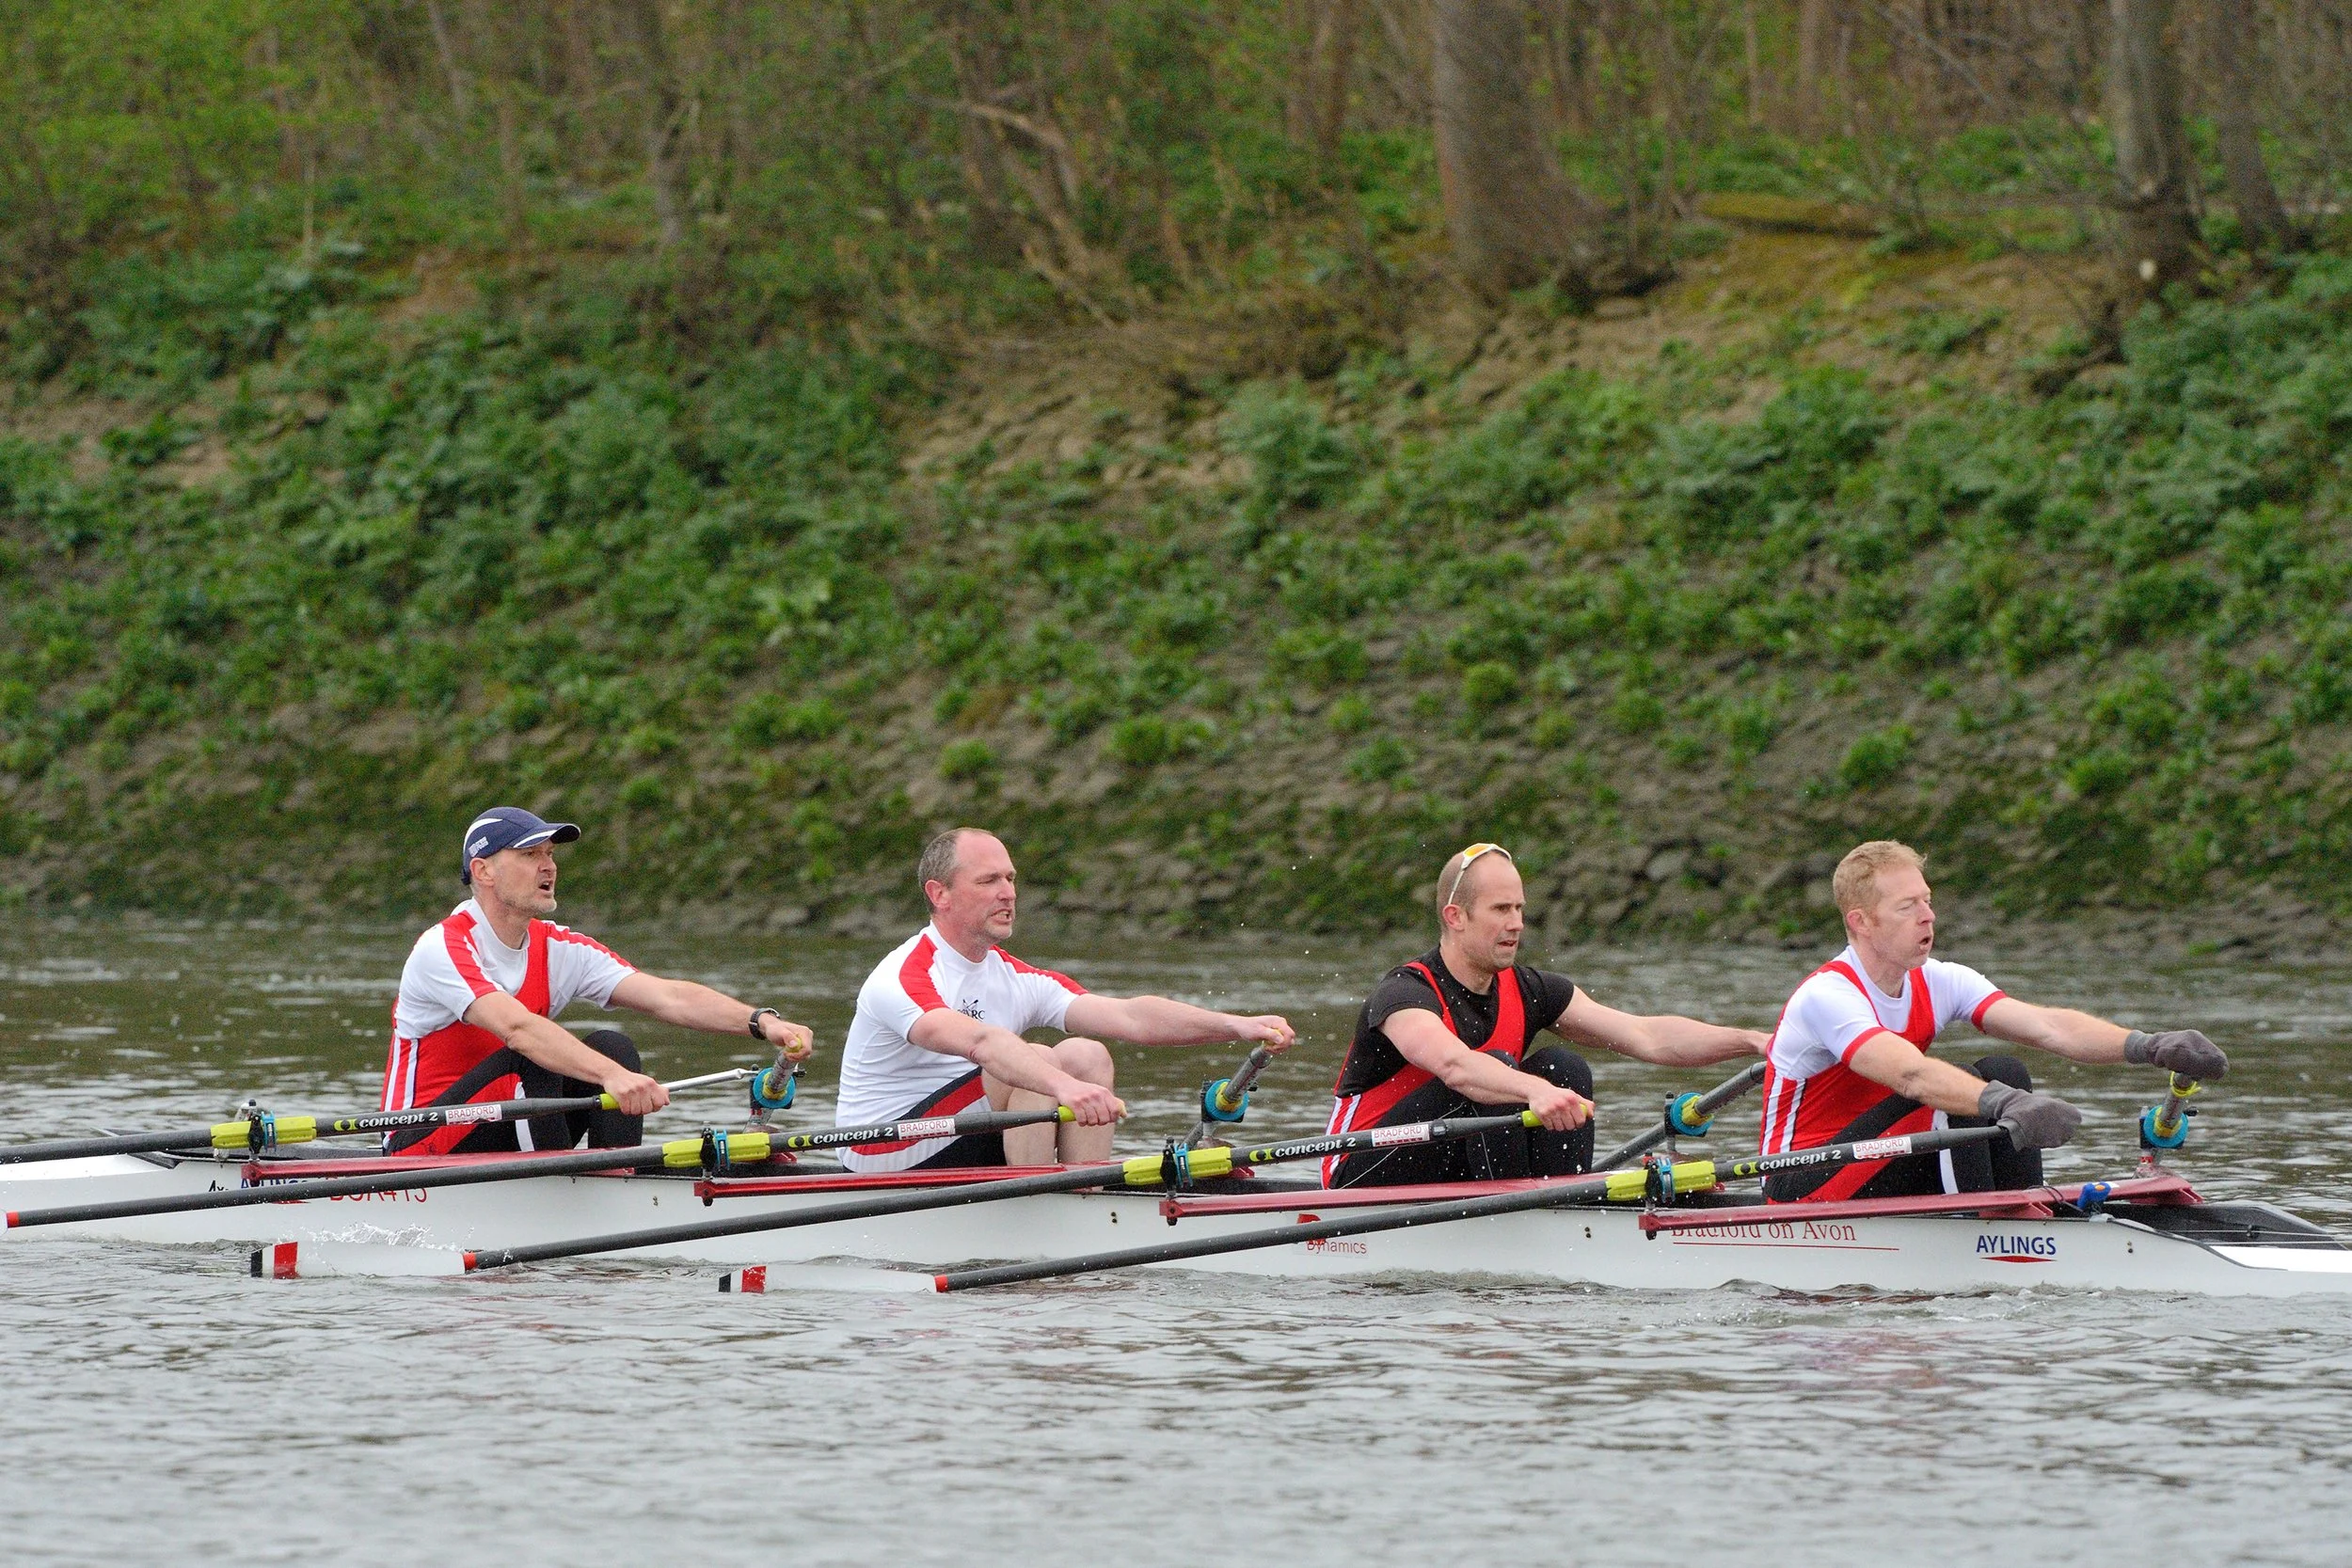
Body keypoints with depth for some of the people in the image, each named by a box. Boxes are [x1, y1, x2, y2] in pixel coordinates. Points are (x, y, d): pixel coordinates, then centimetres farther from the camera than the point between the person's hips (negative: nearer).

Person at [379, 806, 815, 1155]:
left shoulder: (558, 949, 3)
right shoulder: (441, 950, -19)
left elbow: (668, 997, -9)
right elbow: (517, 1028, -36)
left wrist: (760, 1021, -26)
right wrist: (612, 1076, -49)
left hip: (508, 1135, 7)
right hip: (424, 1152, -7)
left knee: (612, 1046, -12)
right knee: (534, 1058, -30)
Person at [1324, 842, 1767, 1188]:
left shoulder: (1526, 991, 1)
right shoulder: (1405, 993, -20)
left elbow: (1646, 1037, -7)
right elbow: (1451, 1063, -43)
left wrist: (1751, 1042, -19)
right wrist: (1534, 1091, -60)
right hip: (1366, 1184, -7)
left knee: (1564, 1068, -11)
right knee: (1494, 1070, -27)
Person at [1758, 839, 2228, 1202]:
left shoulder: (1938, 983, 1)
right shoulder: (1827, 996, -22)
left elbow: (2048, 1026, -12)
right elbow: (1911, 1074, -40)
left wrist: (2149, 1047, -27)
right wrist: (2009, 1105, -55)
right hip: (1801, 1189, -8)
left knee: (2004, 1073, -8)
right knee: (1951, 1093, -25)